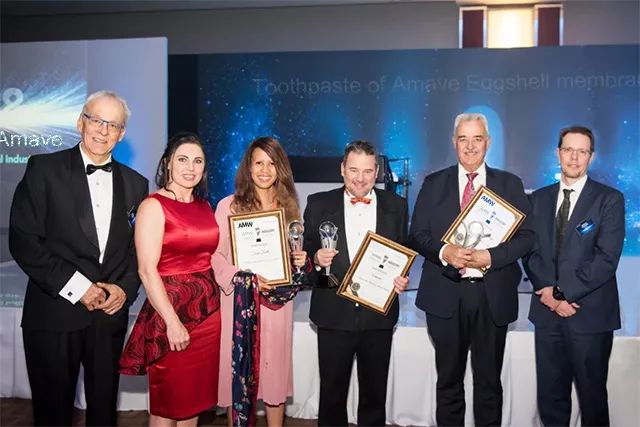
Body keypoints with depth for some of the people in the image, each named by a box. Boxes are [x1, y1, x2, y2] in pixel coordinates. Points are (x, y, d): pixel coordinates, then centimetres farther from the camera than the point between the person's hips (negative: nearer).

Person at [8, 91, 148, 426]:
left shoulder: (135, 183, 7)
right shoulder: (44, 169, -4)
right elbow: (23, 241, -9)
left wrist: (126, 288, -7)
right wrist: (76, 287, -14)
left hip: (111, 314, 3)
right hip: (54, 314, -3)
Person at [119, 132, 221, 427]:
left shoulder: (205, 207, 12)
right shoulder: (154, 206, -8)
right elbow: (147, 270, -14)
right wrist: (173, 321, -18)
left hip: (209, 311, 6)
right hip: (172, 311, -6)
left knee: (195, 397, 15)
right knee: (167, 402, 8)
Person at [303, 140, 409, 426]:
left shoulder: (396, 206, 3)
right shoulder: (319, 204, -1)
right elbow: (305, 253, 0)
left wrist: (402, 279, -12)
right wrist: (316, 260, -21)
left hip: (379, 316, 1)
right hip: (334, 315, -1)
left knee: (375, 394, 16)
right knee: (332, 393, 12)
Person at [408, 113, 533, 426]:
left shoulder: (510, 184, 5)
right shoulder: (433, 184, 5)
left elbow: (526, 236, 0)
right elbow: (417, 235, 2)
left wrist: (491, 257, -16)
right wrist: (444, 252, -17)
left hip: (493, 295, 0)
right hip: (445, 295, 0)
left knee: (489, 380, 13)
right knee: (449, 379, 13)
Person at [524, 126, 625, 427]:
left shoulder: (609, 199, -3)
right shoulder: (539, 198, 10)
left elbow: (606, 259, -11)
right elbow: (531, 251, 7)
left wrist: (563, 292, -14)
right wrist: (546, 289, -9)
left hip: (590, 313, -3)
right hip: (547, 310, 4)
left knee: (592, 395, 8)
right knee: (550, 394, 11)